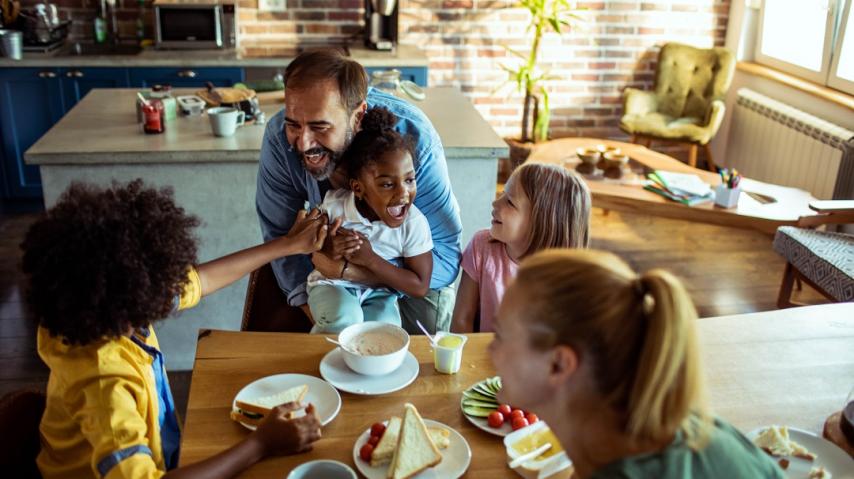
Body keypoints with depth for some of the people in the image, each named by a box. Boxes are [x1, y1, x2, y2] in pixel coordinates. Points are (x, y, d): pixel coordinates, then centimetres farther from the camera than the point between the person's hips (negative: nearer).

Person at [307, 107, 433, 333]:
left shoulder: (414, 223, -18)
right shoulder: (334, 205, -17)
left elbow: (420, 287, -14)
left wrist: (371, 260, -25)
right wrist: (328, 250, -27)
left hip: (378, 294, 0)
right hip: (330, 285, 0)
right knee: (346, 318, -33)